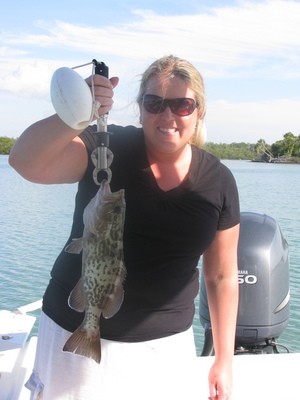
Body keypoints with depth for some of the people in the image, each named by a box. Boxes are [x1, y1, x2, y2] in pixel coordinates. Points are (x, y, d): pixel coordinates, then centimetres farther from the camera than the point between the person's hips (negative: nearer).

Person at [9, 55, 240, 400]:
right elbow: (25, 163, -26)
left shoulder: (218, 182, -3)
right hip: (78, 332, -1)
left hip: (168, 339, 2)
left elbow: (222, 277, 2)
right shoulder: (106, 148, -11)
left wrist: (224, 361, 3)